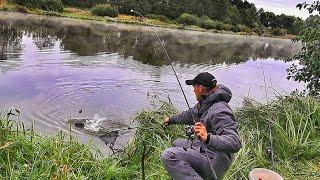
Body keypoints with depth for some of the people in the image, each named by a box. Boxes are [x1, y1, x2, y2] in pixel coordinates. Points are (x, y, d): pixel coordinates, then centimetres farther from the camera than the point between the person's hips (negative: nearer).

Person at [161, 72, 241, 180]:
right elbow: (190, 115, 28)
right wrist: (171, 120, 43)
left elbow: (235, 143, -33)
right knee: (177, 144, 31)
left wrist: (208, 138, -49)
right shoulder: (204, 103, 8)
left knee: (168, 156, -27)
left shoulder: (219, 112, -24)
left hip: (214, 162, -10)